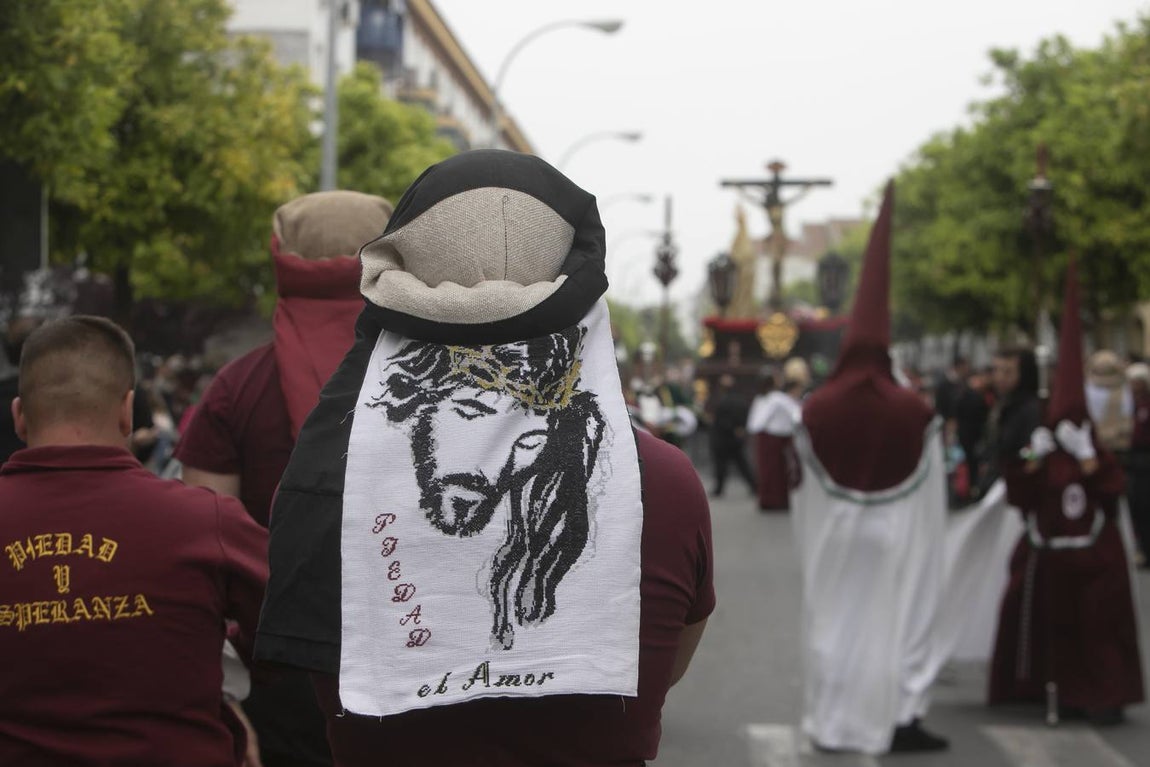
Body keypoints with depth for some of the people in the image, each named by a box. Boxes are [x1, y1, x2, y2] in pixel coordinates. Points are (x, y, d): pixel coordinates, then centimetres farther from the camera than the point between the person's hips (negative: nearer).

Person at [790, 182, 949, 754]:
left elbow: (804, 485, 2)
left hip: (833, 536, 2)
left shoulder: (816, 410, -5)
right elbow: (930, 493, -3)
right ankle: (901, 718, 5)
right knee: (897, 617, 5)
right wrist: (924, 540, 9)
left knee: (834, 619, 10)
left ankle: (831, 723, 13)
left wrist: (810, 536, 13)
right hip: (894, 538, -2)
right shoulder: (913, 412, -9)